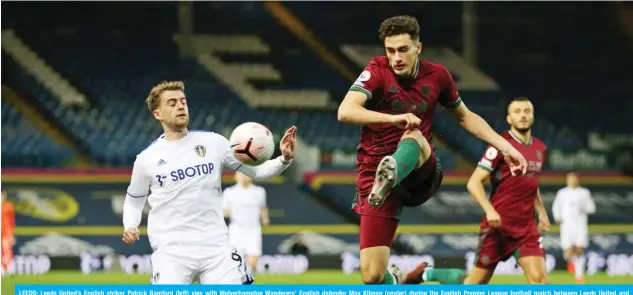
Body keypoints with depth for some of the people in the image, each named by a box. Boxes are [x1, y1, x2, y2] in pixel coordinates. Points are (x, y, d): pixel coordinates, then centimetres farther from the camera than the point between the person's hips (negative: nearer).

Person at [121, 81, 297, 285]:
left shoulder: (214, 143, 5)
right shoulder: (147, 159, 4)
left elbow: (255, 171, 9)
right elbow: (134, 201, 18)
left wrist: (284, 159, -8)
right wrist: (130, 227, -1)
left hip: (216, 247, 1)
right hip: (171, 251, -1)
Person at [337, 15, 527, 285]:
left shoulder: (436, 75, 4)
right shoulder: (377, 71, -8)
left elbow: (465, 117, 22)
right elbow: (345, 112, -25)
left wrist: (505, 147, 14)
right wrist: (392, 118, -38)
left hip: (419, 173, 2)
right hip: (373, 175, -2)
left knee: (414, 136, -33)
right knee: (372, 277, -10)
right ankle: (395, 281, 25)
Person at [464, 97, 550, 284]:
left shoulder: (539, 148, 11)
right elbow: (474, 183, -13)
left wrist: (541, 212, 16)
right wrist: (489, 210, -26)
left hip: (527, 226, 5)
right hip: (499, 224, -5)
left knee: (538, 277, -13)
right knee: (477, 281, 2)